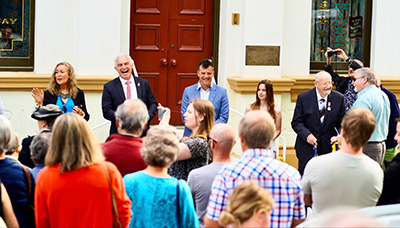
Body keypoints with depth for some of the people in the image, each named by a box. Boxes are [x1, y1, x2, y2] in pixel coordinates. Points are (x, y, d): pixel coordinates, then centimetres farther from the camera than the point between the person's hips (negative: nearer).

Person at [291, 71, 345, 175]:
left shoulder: (339, 98, 0)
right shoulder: (303, 97, -4)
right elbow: (296, 122, -3)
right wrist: (307, 135, -21)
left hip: (329, 145, 1)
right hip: (307, 146, -1)